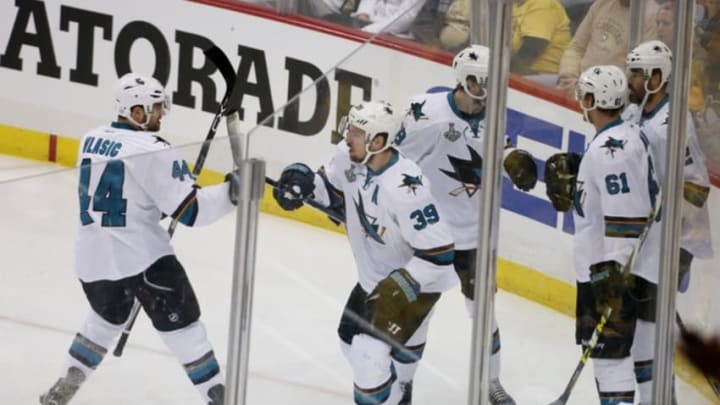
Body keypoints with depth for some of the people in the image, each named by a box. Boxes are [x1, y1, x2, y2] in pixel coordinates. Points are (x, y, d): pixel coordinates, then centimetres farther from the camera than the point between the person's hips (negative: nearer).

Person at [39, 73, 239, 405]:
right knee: (183, 326, 4)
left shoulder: (90, 140, 7)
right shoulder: (153, 153, -15)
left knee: (106, 317, 30)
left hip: (93, 256, 7)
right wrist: (231, 191, -11)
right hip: (141, 257, -7)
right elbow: (190, 209, -17)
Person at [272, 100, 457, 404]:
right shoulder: (349, 157, -14)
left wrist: (396, 291, -32)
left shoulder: (405, 190, -36)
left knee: (370, 355, -18)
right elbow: (333, 188, 8)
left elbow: (438, 253, -32)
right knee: (353, 342, 23)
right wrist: (304, 182, -13)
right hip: (375, 275, 9)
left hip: (416, 280, -9)